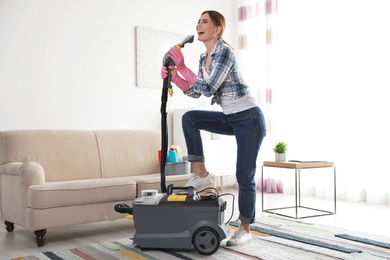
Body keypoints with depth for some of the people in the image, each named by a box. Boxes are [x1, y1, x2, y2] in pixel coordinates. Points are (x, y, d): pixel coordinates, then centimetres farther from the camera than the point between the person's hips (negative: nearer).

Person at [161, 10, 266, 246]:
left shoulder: (224, 52, -18)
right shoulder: (204, 57, 9)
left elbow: (209, 88, -26)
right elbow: (195, 91, 9)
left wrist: (182, 67, -23)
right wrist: (172, 76, -4)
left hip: (249, 119, -8)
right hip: (231, 119, 8)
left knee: (244, 175, -3)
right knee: (189, 118, -5)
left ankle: (246, 229, 13)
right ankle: (200, 173, 1)